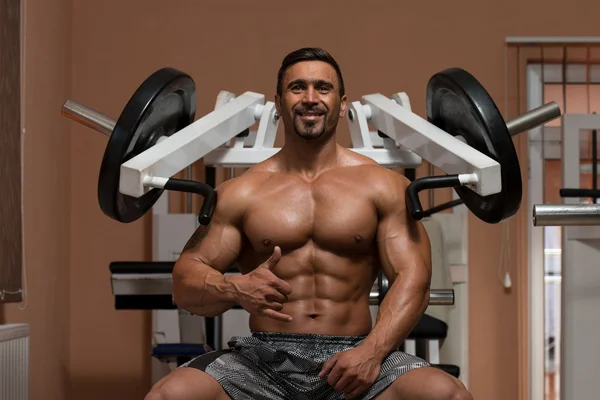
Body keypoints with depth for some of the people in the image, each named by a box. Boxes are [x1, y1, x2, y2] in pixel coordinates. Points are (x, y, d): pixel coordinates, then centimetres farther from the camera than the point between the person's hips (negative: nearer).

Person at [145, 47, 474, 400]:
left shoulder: (383, 186, 9)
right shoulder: (240, 193, 10)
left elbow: (412, 277, 1)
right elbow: (186, 281, 6)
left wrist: (373, 350, -17)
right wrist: (235, 289, -18)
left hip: (353, 356, 0)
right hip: (264, 358, 0)